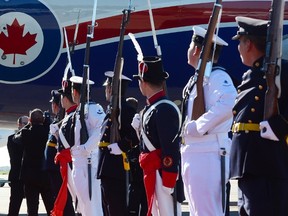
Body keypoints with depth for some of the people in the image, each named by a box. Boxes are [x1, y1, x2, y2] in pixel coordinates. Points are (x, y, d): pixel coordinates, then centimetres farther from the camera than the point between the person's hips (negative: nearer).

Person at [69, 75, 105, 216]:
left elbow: (102, 128, -24)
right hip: (78, 162, 10)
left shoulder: (92, 108, -10)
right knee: (82, 201, 12)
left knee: (92, 202, -11)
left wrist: (87, 147, -22)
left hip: (89, 160, -10)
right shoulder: (77, 112, 18)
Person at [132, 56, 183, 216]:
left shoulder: (164, 109, -16)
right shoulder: (151, 108, 14)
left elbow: (171, 148, -21)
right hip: (152, 173, 10)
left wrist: (168, 182, -21)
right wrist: (140, 128, 14)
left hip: (162, 173, -10)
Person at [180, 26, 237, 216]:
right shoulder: (197, 79, 18)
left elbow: (227, 103, -30)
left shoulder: (217, 76, -11)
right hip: (193, 153, 10)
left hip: (209, 155, -10)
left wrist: (199, 126, -24)